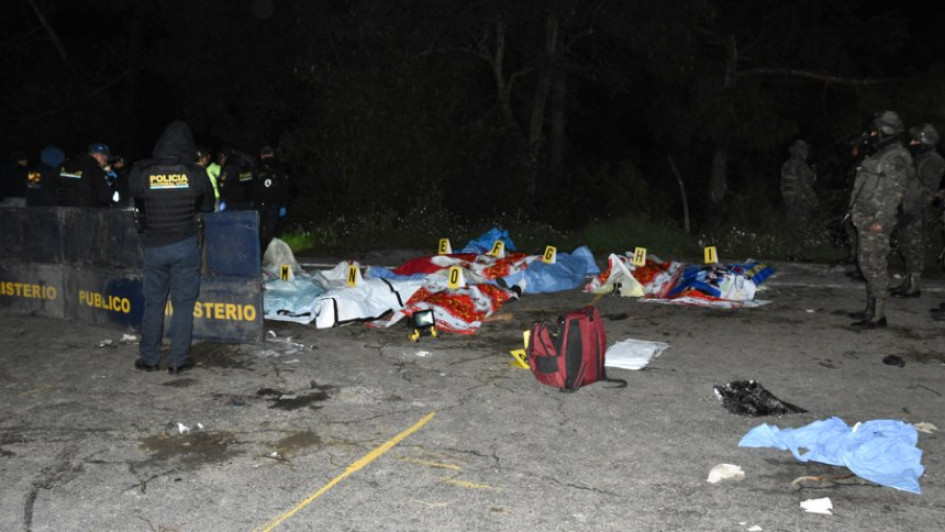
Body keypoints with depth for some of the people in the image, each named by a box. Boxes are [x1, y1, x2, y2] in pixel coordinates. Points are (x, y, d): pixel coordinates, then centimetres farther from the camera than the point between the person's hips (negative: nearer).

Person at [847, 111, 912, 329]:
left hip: (876, 220, -10)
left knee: (875, 266, -8)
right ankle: (871, 309, 23)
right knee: (867, 264, 15)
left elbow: (895, 192, -19)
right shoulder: (882, 153, 17)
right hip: (866, 219, 10)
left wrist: (881, 220, -23)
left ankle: (878, 316, -5)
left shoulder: (896, 157, -13)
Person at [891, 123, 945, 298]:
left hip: (917, 214, -9)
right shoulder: (918, 159, 15)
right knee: (907, 248, 14)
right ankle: (909, 282, 23)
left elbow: (928, 192, -19)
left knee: (915, 250, -4)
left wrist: (913, 211, -23)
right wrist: (903, 210, 19)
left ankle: (913, 287, 2)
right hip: (907, 211, 9)